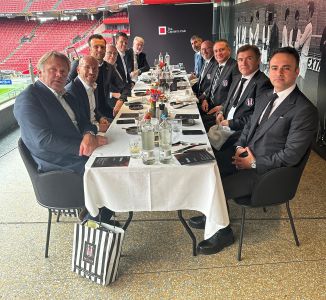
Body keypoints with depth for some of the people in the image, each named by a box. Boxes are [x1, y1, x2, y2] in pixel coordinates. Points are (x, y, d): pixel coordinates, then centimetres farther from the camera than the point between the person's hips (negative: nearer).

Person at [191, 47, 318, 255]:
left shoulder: (305, 110, -19)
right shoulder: (265, 98, 8)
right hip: (246, 157, 8)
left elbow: (290, 156, -21)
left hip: (267, 172, -8)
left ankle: (222, 232, 9)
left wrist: (254, 163, -17)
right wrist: (240, 147, -1)